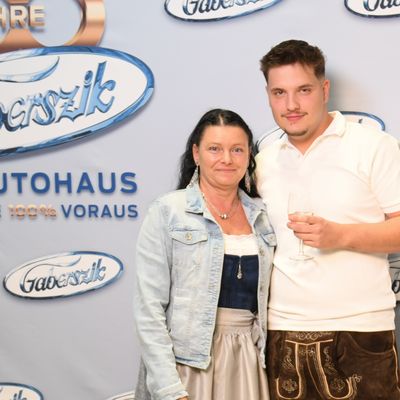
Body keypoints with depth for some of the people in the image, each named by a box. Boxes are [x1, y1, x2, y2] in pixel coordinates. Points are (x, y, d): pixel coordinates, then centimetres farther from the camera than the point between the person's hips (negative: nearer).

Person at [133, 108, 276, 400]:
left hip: (246, 365, 4)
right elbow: (149, 309, -10)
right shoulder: (167, 212, -6)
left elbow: (262, 303, 13)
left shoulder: (262, 217, 7)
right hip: (185, 364, -4)